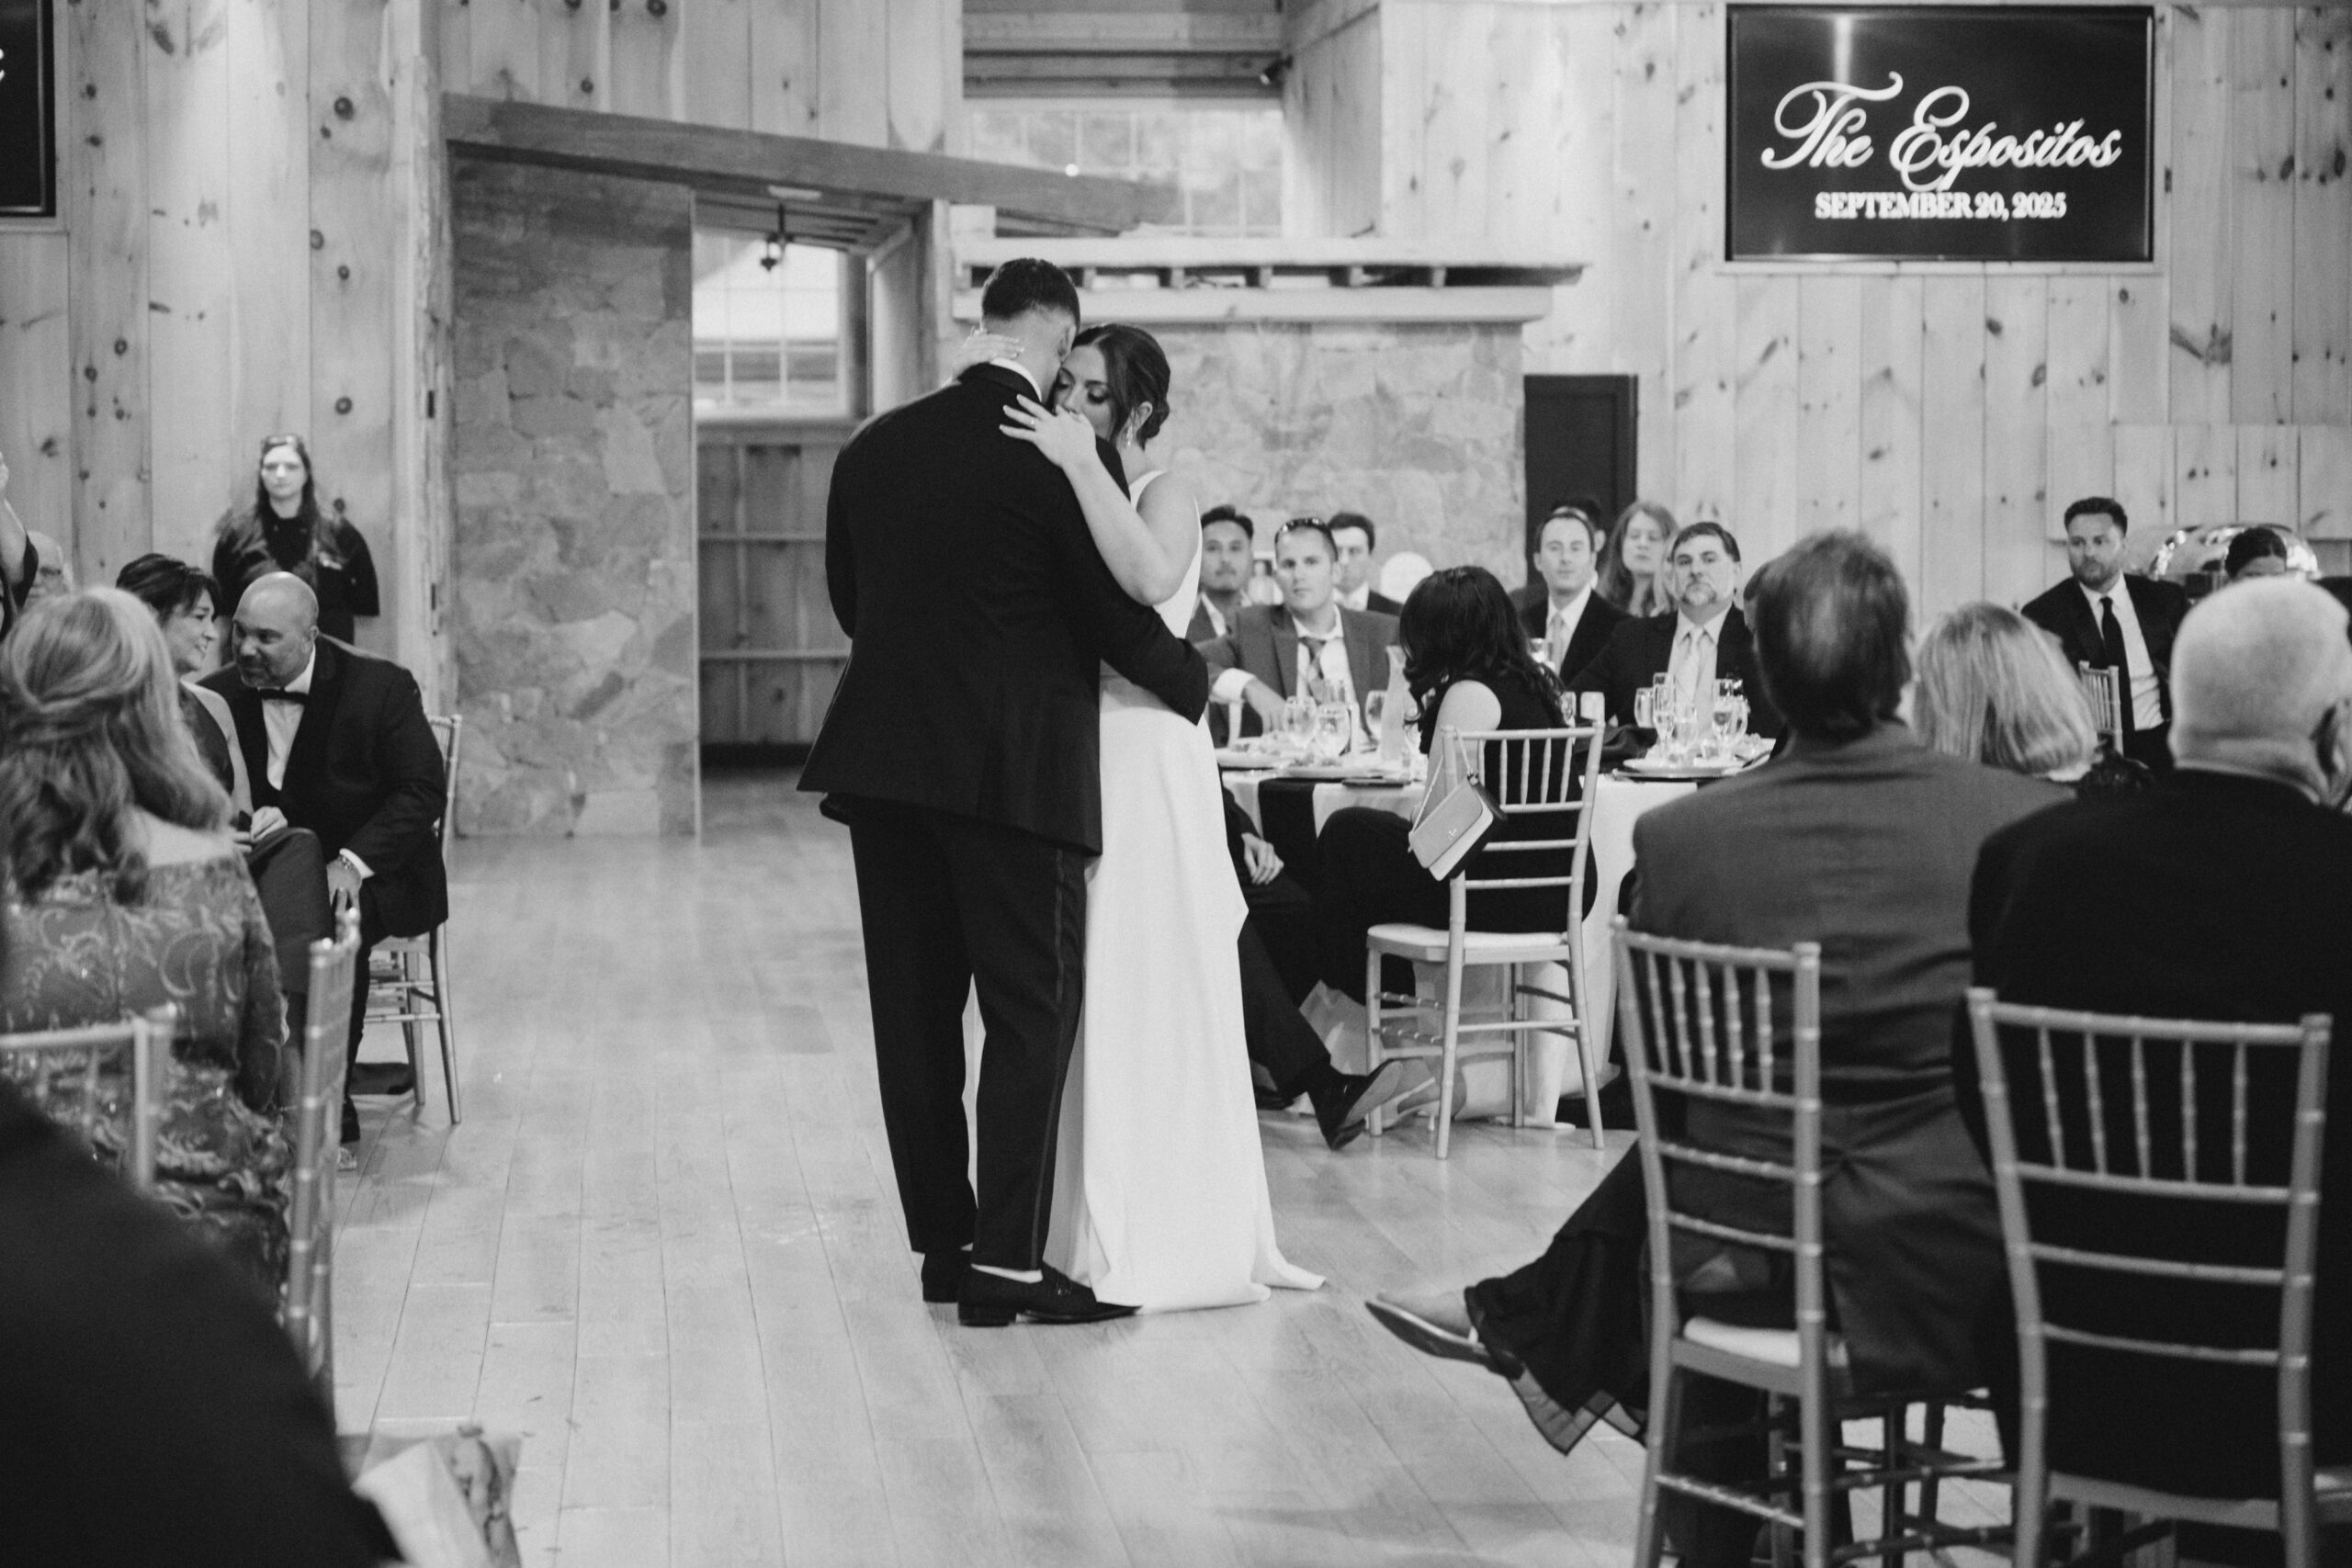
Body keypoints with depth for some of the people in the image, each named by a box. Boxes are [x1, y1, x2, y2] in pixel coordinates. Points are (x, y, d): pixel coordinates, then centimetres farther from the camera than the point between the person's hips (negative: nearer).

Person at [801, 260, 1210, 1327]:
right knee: (1033, 1009, 1)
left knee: (914, 1011, 12)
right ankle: (1008, 1262, -1)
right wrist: (1200, 685, 12)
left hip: (886, 759, 6)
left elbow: (849, 597, 14)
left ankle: (943, 1242, 19)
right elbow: (1120, 619, -6)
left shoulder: (875, 446, 6)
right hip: (1014, 769, -6)